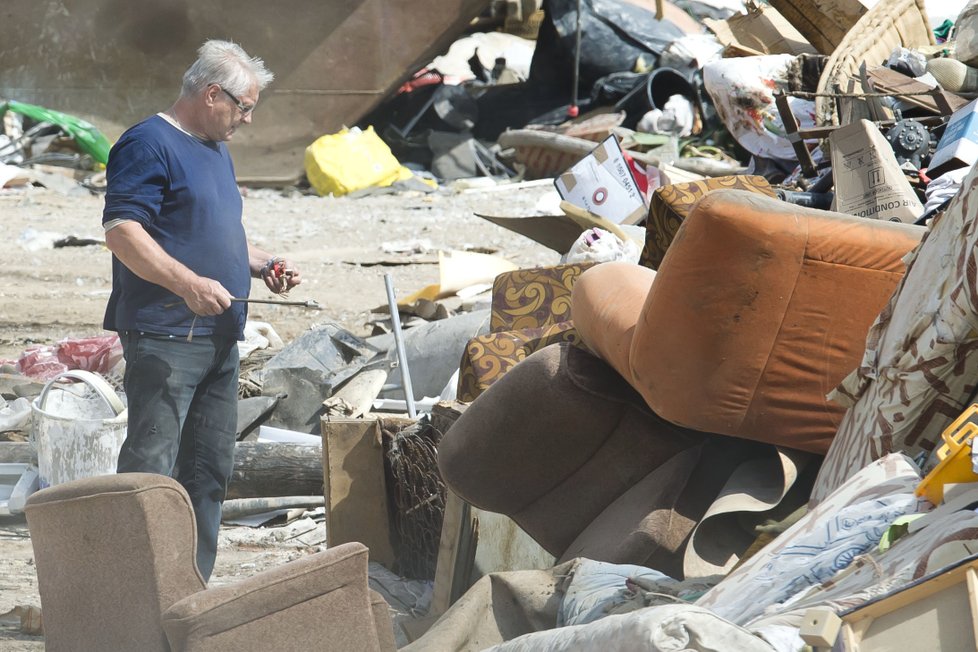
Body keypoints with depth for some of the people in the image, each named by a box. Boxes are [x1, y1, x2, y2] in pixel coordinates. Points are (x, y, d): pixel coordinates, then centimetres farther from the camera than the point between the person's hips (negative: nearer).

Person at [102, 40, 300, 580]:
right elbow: (122, 232, -20)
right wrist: (189, 283, -29)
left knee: (209, 469, 11)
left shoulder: (216, 152, 21)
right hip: (164, 338, -10)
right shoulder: (148, 145, -10)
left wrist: (261, 264, 14)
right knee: (150, 466, -13)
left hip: (218, 338, 10)